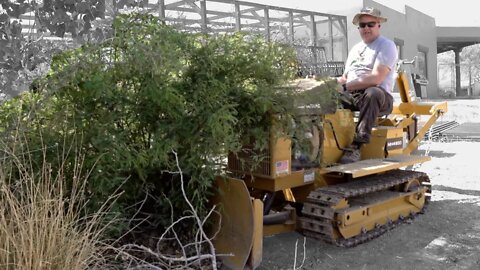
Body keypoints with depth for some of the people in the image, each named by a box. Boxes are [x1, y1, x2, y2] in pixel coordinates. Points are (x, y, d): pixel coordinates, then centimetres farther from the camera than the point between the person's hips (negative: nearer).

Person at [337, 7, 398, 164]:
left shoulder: (386, 46, -1)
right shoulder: (355, 49, 23)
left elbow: (376, 78, -16)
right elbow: (345, 78, 24)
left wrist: (345, 86, -17)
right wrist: (337, 82, -1)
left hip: (377, 96, -6)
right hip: (351, 96, 7)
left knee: (372, 93, -40)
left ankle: (356, 146, -43)